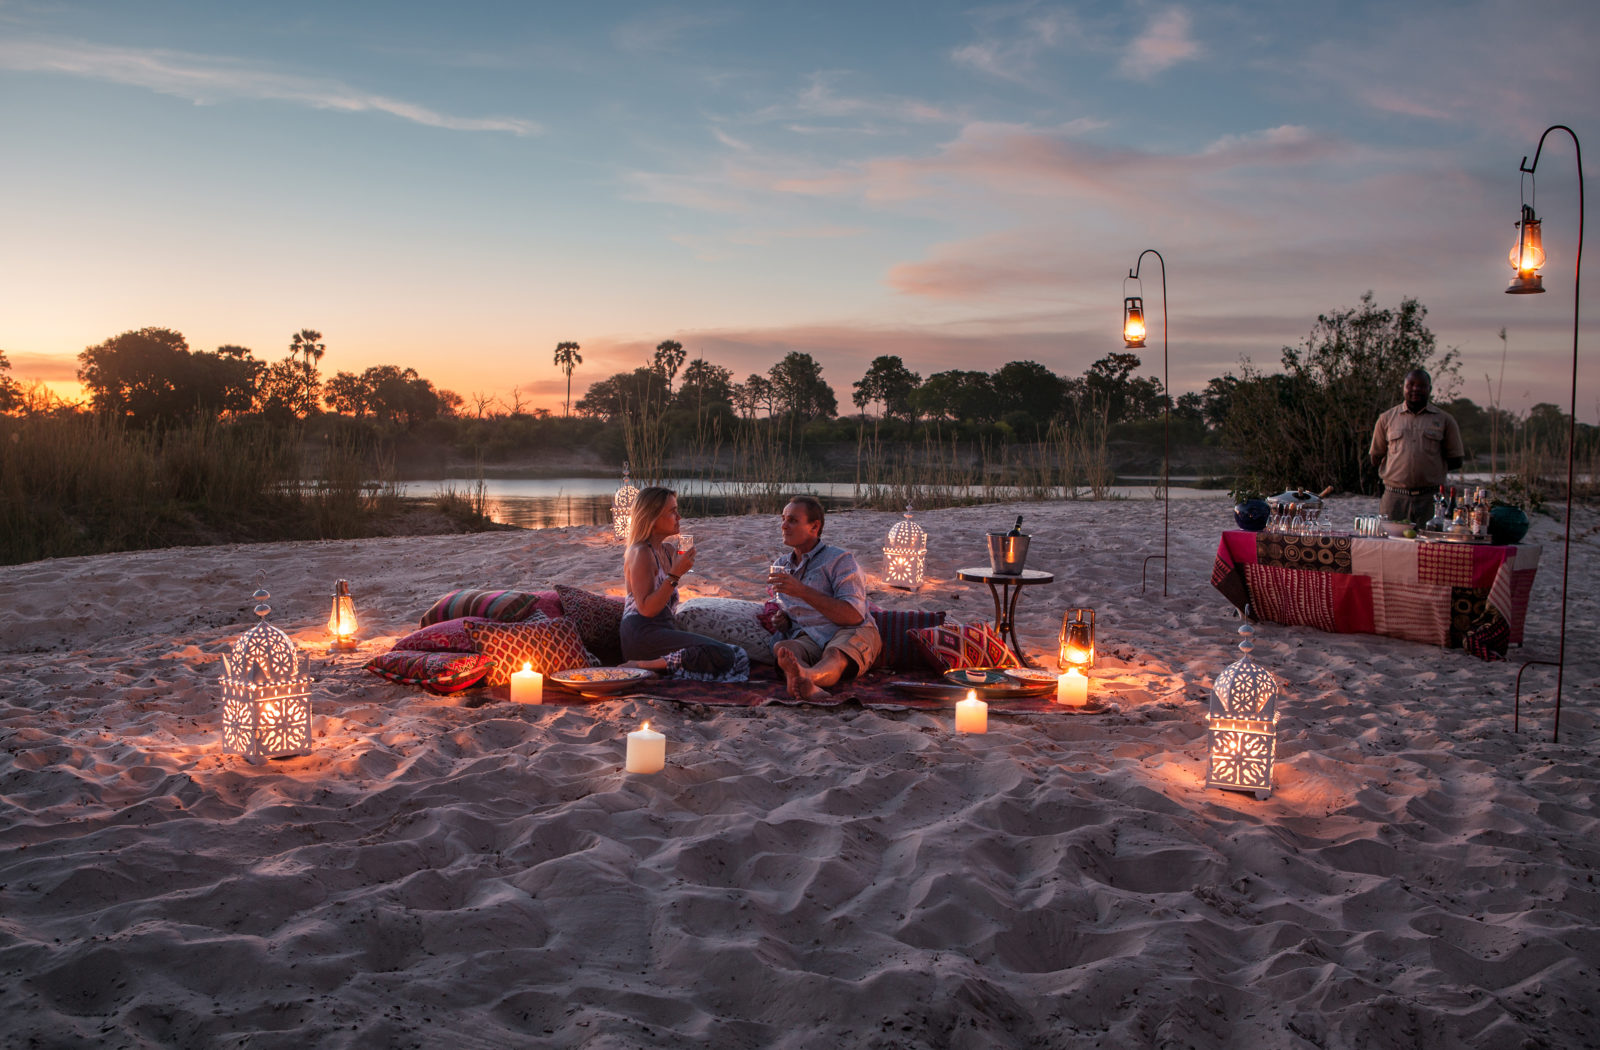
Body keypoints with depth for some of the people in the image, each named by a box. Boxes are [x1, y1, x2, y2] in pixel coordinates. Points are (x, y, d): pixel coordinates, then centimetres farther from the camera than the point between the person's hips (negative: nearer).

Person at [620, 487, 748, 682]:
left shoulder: (667, 551, 19)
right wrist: (675, 574, -19)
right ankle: (644, 666, -19)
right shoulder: (641, 553, -9)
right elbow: (646, 609, -18)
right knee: (722, 655, -24)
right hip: (642, 636, -9)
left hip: (663, 629, 9)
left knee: (739, 657, -6)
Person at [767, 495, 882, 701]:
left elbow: (854, 616, -10)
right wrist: (778, 620, 4)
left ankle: (806, 676, -75)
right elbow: (783, 621, 32)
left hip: (849, 633, -3)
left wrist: (802, 591, -16)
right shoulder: (779, 566, 24)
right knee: (782, 648, -32)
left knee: (835, 655, -40)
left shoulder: (840, 559, 4)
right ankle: (811, 688, -66)